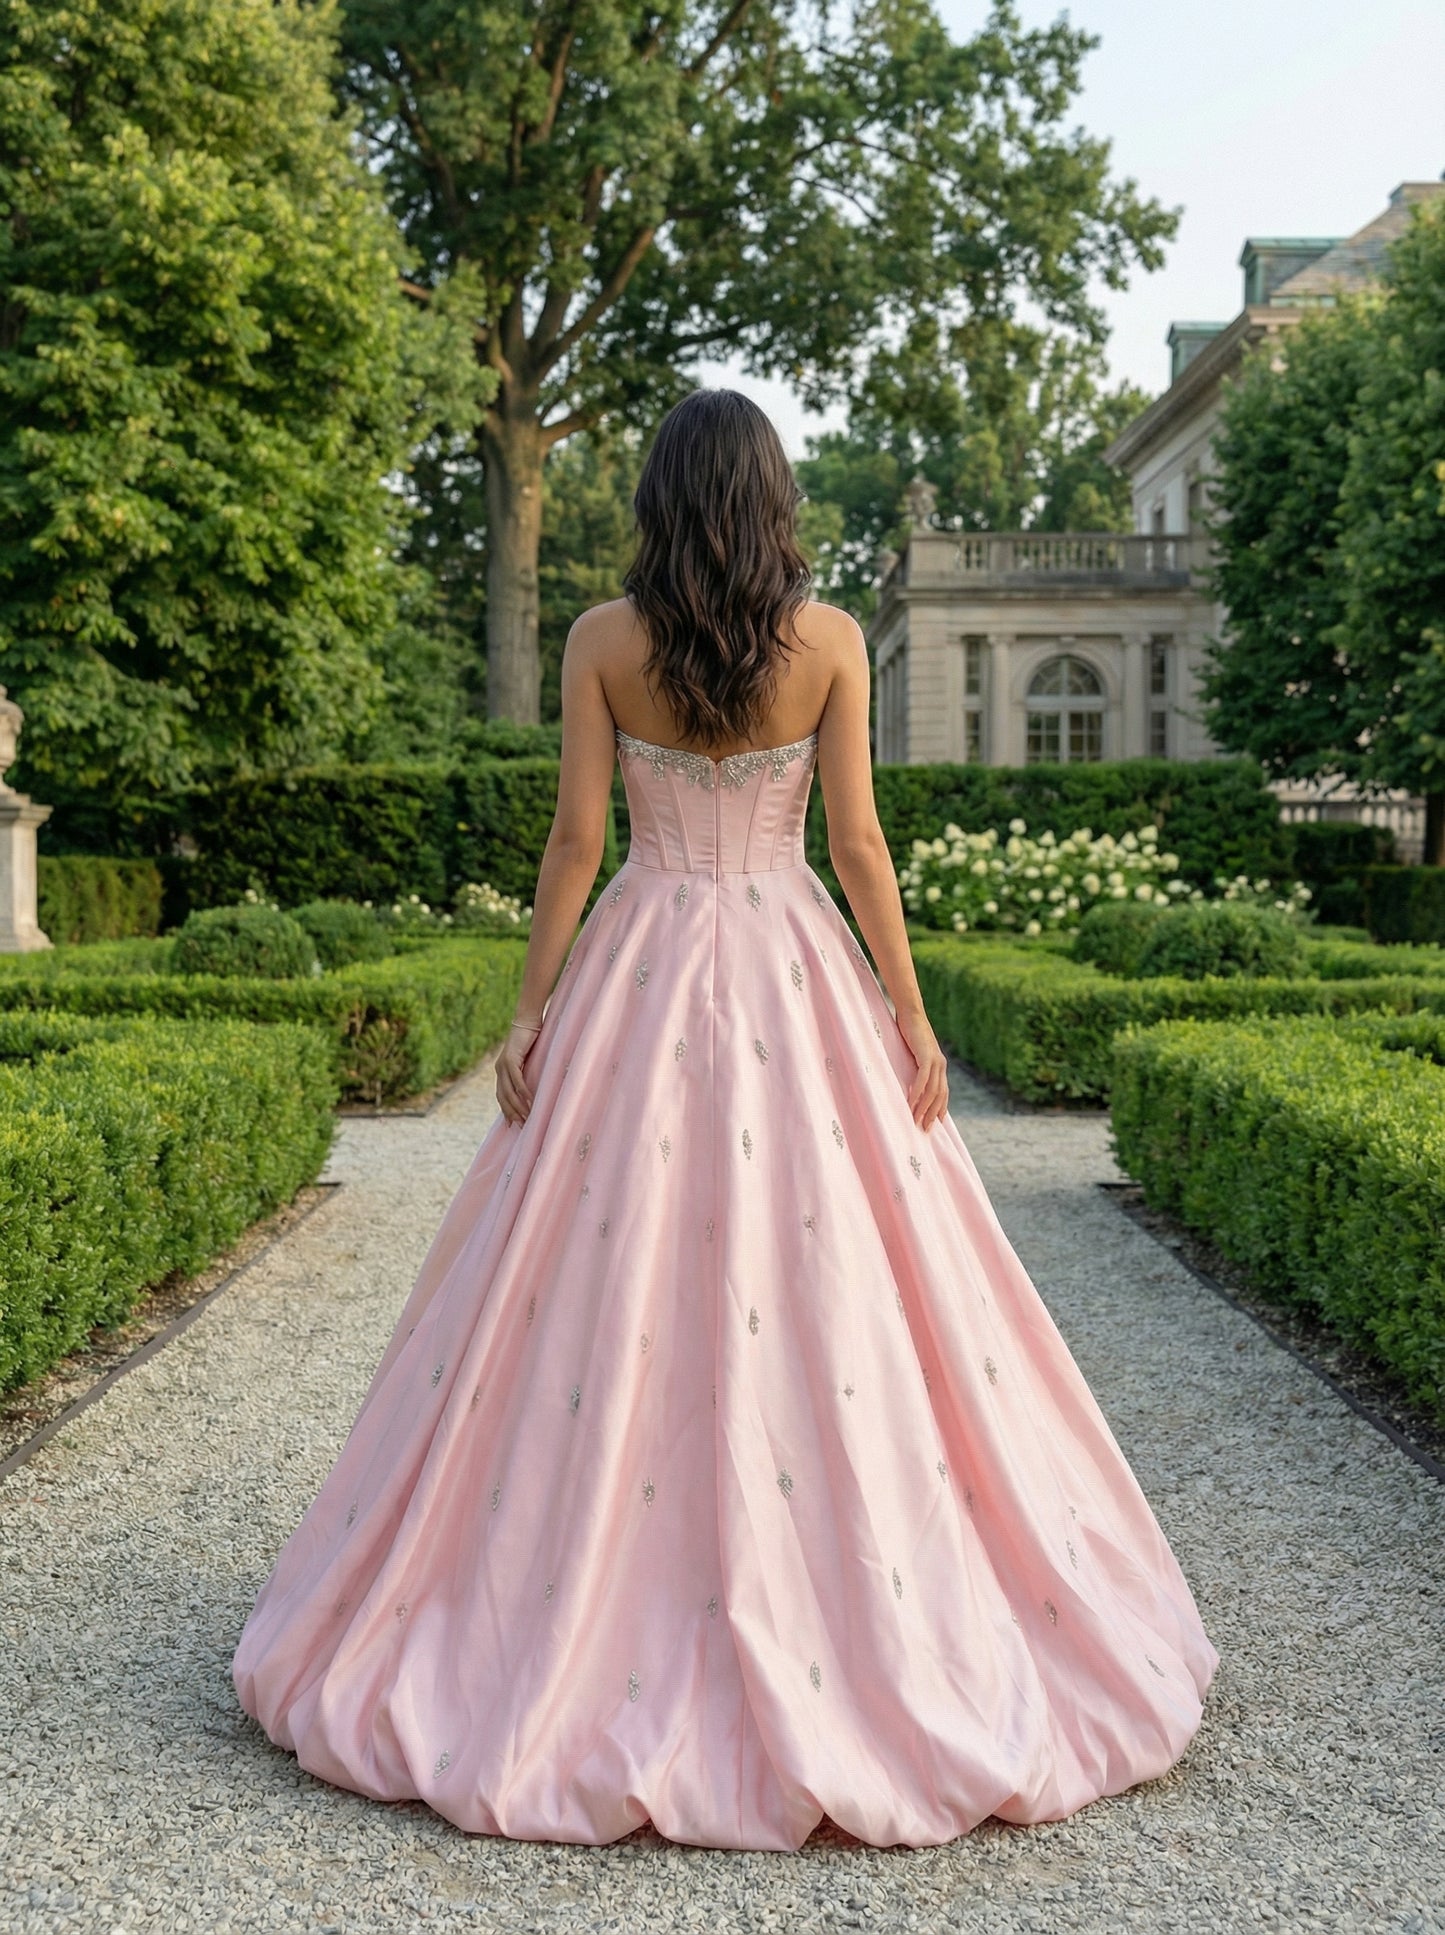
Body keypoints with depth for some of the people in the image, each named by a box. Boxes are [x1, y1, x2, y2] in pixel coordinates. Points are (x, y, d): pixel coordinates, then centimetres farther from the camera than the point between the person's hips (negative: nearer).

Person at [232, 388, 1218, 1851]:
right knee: (826, 1292, 6)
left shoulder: (603, 641, -2)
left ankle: (620, 1642, 15)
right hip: (793, 976, 0)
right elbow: (856, 841, -4)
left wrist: (529, 1009, 2)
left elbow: (576, 837, -4)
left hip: (638, 974, 0)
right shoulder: (829, 641, -2)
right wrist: (908, 1015, 1)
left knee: (614, 1297, 6)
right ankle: (871, 1631, 14)